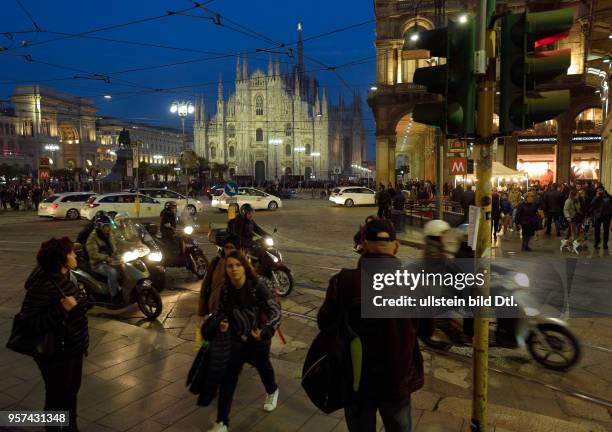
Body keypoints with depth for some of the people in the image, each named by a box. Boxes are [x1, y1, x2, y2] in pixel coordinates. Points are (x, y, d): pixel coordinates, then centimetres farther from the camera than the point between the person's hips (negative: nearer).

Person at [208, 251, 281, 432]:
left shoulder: (257, 287, -25)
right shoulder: (225, 290, -12)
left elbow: (275, 311, -25)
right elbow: (223, 312, 6)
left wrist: (265, 332, -38)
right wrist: (224, 324, -15)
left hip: (257, 337, -2)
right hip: (237, 338, 2)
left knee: (263, 366, 24)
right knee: (228, 376, -5)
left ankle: (272, 391, 58)